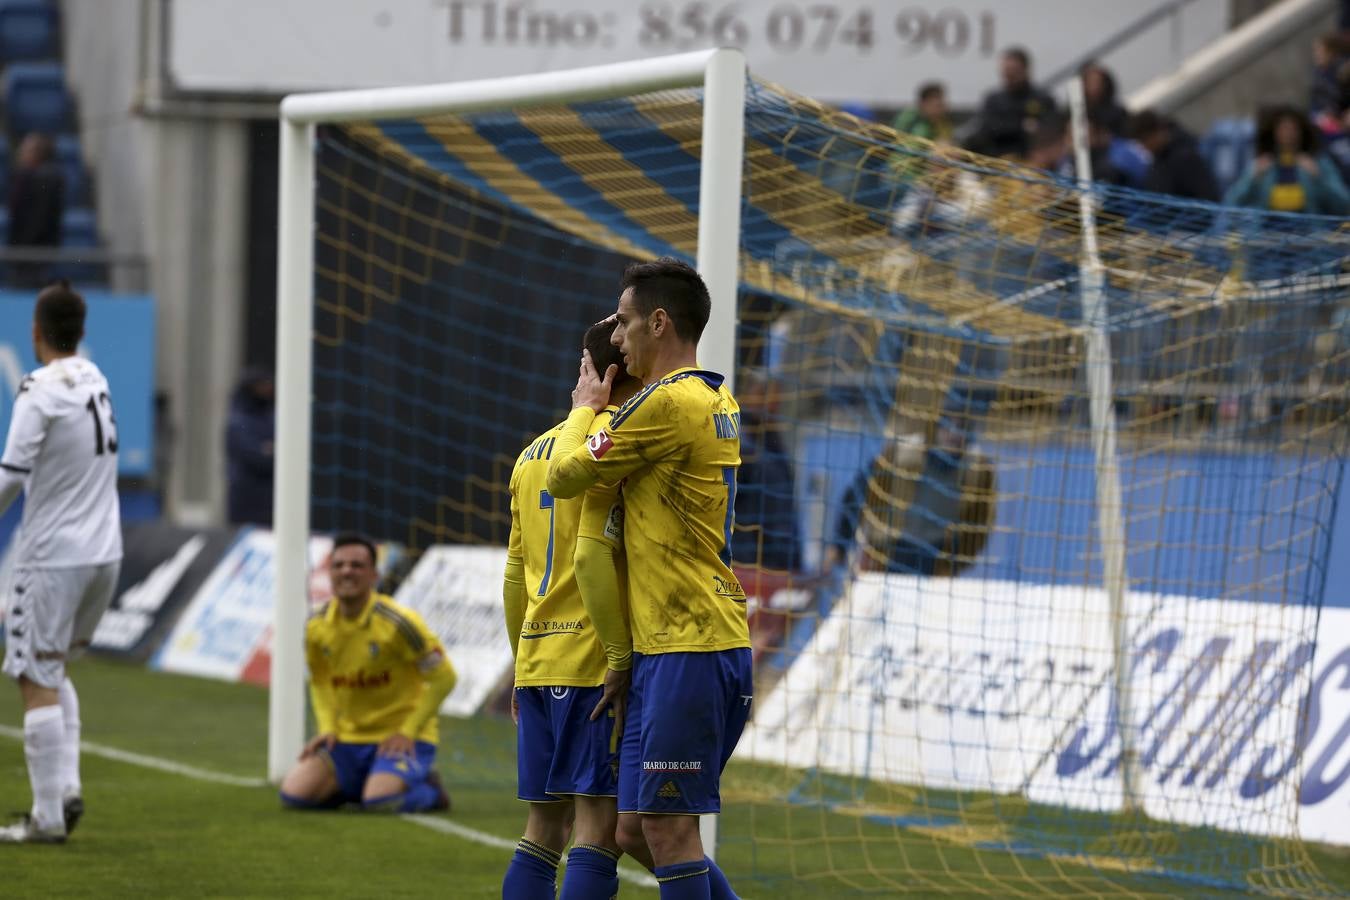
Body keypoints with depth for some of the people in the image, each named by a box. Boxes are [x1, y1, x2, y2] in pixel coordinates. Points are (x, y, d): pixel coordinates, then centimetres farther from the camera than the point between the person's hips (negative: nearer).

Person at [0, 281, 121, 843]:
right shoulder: (95, 381, 7)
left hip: (53, 556, -7)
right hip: (104, 552, 7)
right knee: (54, 672, 21)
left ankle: (48, 817, -4)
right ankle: (67, 785, 9)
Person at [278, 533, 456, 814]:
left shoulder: (397, 623, -17)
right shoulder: (317, 627, -1)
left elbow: (443, 677, -12)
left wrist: (407, 732, -15)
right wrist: (327, 727, 0)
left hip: (400, 737, -5)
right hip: (348, 739, 5)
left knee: (381, 802, -31)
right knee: (294, 793, -14)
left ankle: (428, 790, 4)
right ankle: (356, 788, 14)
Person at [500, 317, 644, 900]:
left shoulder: (533, 453, 18)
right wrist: (622, 659, -18)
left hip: (537, 663, 8)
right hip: (593, 661, -8)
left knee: (545, 825, 11)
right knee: (600, 824, -10)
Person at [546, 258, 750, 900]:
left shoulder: (667, 402, -14)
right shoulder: (718, 402, 16)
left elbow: (565, 475, -5)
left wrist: (586, 406, 10)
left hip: (686, 649, -10)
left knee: (668, 828, -8)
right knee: (638, 831, 10)